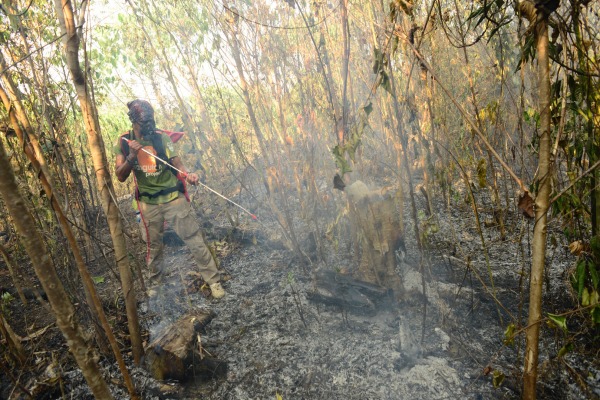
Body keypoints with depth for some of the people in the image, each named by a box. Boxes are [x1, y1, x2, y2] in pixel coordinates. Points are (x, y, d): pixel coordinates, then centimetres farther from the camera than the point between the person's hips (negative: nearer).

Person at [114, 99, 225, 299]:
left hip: (173, 197, -2)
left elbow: (177, 162, -11)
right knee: (153, 245, 17)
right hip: (148, 203, 2)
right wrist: (131, 157, -22)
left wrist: (188, 174, -33)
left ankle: (213, 280, 7)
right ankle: (155, 281, 40)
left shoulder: (162, 137, -5)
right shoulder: (124, 142, -1)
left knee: (195, 240, -3)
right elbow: (121, 176, -5)